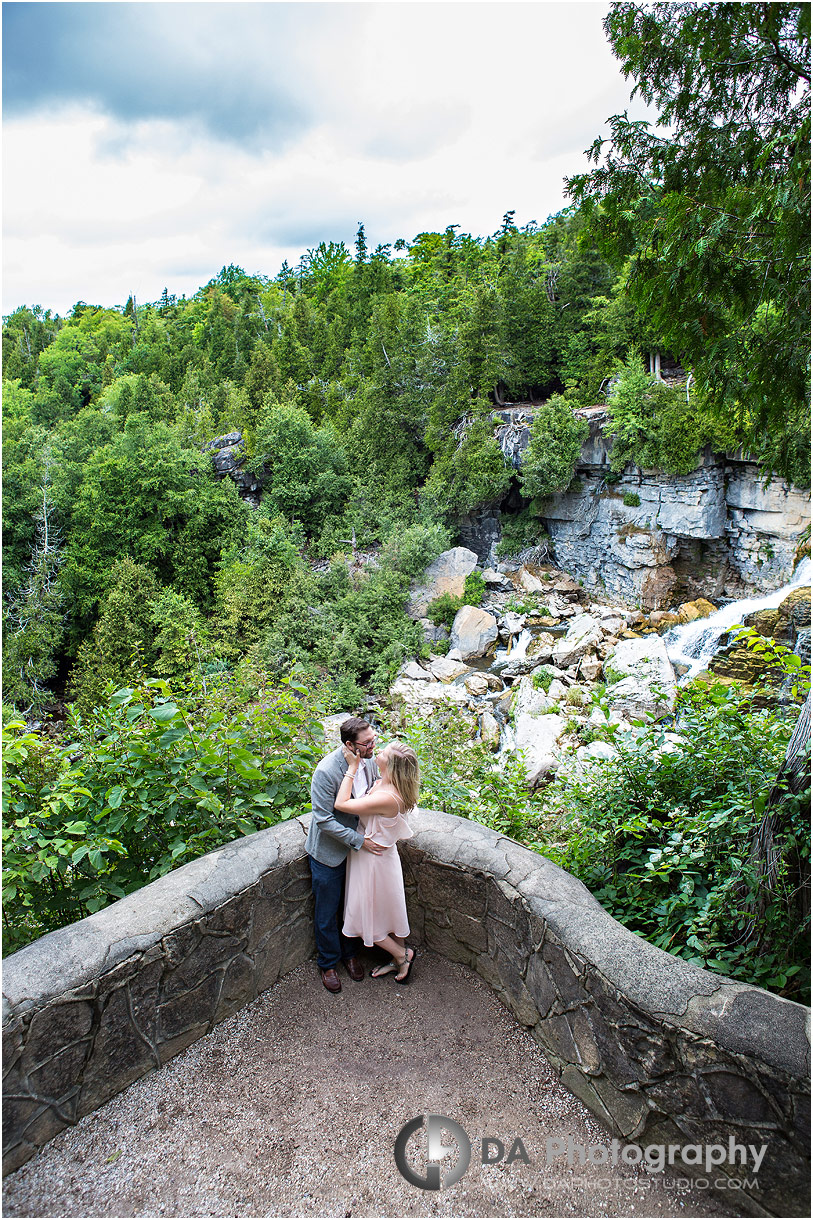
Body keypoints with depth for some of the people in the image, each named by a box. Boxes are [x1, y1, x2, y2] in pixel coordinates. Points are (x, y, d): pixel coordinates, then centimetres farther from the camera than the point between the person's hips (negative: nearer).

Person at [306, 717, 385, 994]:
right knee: (327, 913, 13)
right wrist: (358, 841, -24)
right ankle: (328, 963, 37)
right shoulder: (326, 771, -30)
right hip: (329, 852, -5)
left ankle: (349, 953, 46)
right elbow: (324, 819, -26)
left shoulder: (370, 761, -11)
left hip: (359, 846, 5)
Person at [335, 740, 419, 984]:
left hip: (374, 861, -9)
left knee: (367, 917, 12)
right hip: (382, 856, 9)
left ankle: (402, 954, 29)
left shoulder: (387, 798, -36)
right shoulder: (384, 782, -9)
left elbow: (341, 804, -32)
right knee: (389, 910, 25)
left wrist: (353, 767, -28)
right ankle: (398, 959, 43)